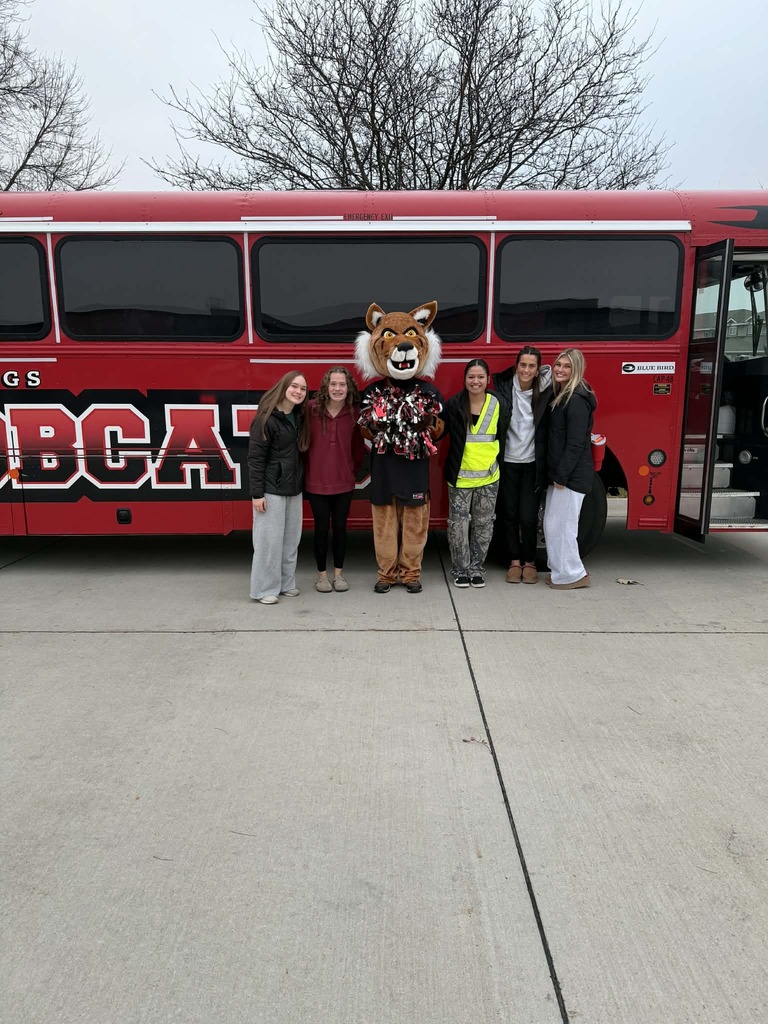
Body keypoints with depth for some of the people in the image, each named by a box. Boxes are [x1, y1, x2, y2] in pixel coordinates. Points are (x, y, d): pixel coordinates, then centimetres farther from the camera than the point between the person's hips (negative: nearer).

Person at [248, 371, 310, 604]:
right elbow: (255, 458, -13)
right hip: (271, 489, -7)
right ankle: (264, 589, 9)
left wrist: (301, 483, 8)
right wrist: (256, 493, -16)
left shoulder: (299, 418, 10)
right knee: (269, 539, -1)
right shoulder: (266, 419, -12)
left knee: (291, 539, 11)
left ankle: (286, 583, 23)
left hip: (294, 489, 7)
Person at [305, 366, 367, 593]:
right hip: (316, 481, -2)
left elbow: (359, 446, 6)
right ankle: (322, 574, 23)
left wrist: (353, 469, 7)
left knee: (340, 526, 11)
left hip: (344, 482, 2)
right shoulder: (311, 409, -11)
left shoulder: (354, 412, -4)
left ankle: (338, 573, 26)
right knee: (322, 527, 8)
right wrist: (304, 470, 2)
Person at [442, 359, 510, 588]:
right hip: (460, 475, -2)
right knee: (458, 523, 2)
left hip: (488, 476, 2)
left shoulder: (499, 405, 1)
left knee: (483, 524, 10)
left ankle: (476, 568, 23)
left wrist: (494, 463, 5)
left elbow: (502, 438, 8)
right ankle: (460, 569, 15)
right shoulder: (454, 405, -5)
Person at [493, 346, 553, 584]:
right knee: (509, 515, 9)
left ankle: (529, 562, 18)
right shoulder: (503, 388, -3)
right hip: (507, 462, 1)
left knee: (528, 517, -1)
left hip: (533, 464, -1)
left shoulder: (545, 392, -1)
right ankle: (514, 562, 22)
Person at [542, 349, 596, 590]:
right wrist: (556, 474, 14)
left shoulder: (577, 399, -16)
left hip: (572, 475, -10)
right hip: (559, 472, 10)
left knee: (561, 525, -3)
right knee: (552, 524, 15)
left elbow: (575, 443, -20)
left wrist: (562, 476, -19)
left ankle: (573, 575, 9)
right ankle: (563, 571, 25)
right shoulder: (560, 395, 15)